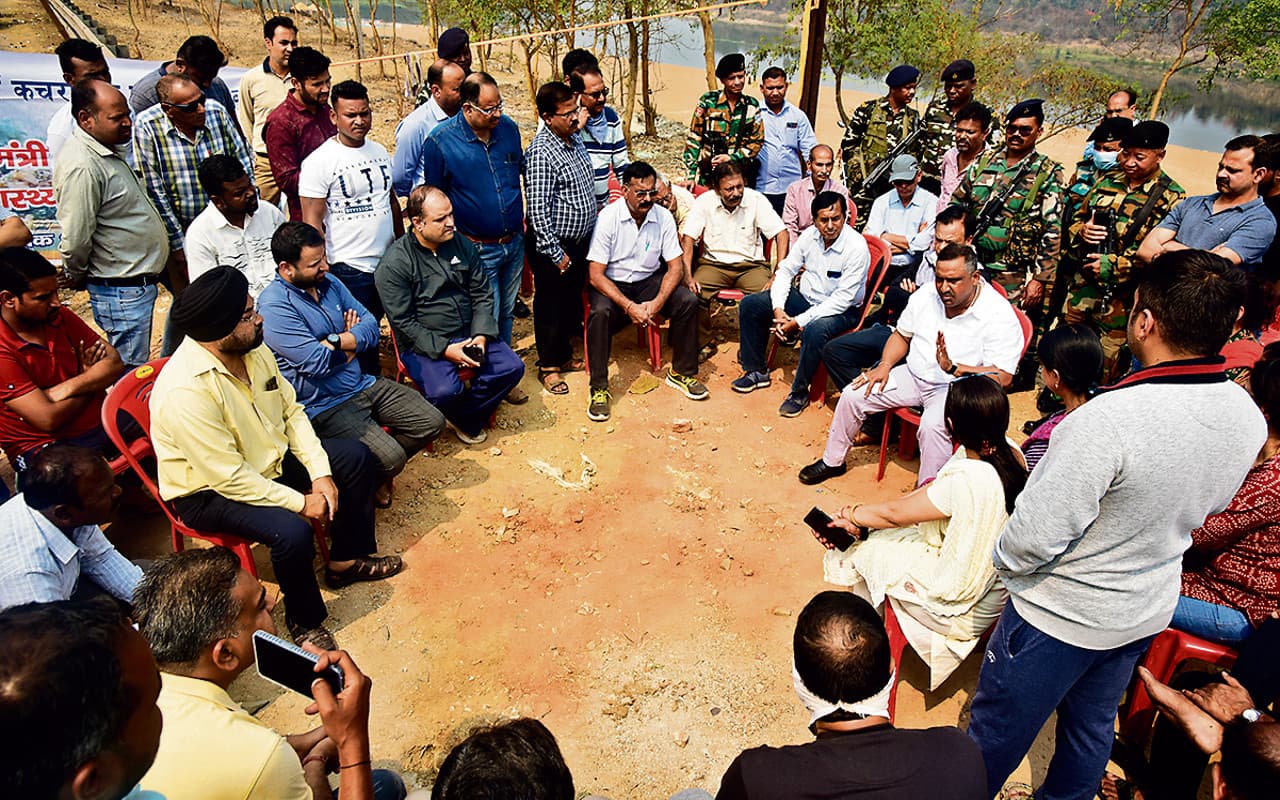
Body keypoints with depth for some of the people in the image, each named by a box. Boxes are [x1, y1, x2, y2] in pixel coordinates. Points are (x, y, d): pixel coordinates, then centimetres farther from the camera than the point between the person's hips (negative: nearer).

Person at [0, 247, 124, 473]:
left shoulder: (61, 317, 4)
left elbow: (115, 363, 0)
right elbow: (49, 419, -18)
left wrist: (65, 389, -15)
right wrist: (93, 379, -3)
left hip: (101, 423, 7)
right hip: (44, 445, -6)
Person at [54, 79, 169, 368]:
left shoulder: (106, 150, 9)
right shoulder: (81, 166, -23)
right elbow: (75, 241, -22)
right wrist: (77, 276, -4)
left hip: (139, 282, 10)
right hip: (121, 290, -10)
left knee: (138, 366, 21)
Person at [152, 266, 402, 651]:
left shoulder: (253, 349, -8)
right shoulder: (185, 391, -33)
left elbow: (291, 410, 1)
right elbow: (228, 478, -29)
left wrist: (320, 472, -8)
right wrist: (300, 502, -22)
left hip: (269, 460, 9)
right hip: (209, 490, -8)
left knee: (356, 456, 5)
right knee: (292, 531, -31)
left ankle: (346, 560, 20)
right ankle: (305, 621, -1)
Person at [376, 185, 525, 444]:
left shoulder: (462, 245, 4)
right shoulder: (394, 263, -11)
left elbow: (483, 295, 8)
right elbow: (403, 322, -13)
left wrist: (481, 336, -8)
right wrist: (445, 350, -21)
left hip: (470, 333, 5)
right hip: (423, 344, -5)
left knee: (512, 367, -13)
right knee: (446, 391, -30)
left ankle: (465, 417, 6)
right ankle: (466, 422, 7)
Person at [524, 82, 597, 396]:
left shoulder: (575, 138, 6)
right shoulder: (541, 153, -22)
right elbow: (538, 209, -24)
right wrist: (556, 253, -22)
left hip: (580, 240, 8)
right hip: (554, 246, -8)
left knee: (573, 301, 20)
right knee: (550, 306, 7)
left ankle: (565, 355, 38)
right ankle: (548, 366, 24)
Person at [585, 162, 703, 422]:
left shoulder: (663, 217, -5)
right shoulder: (607, 218, -16)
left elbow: (675, 266, -4)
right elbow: (595, 274, -18)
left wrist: (657, 302, -23)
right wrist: (629, 306, -29)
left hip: (649, 281, 4)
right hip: (611, 284, -3)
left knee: (688, 300, -20)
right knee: (600, 312, -35)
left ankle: (681, 372, -3)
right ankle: (599, 389, -22)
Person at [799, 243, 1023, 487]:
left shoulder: (999, 316, -16)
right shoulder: (926, 295, 1)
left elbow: (1002, 377, -22)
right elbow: (901, 335, 15)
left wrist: (953, 368, -32)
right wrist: (885, 365, -3)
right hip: (914, 375, 6)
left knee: (932, 424, -36)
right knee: (853, 395, -6)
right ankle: (832, 461, 13)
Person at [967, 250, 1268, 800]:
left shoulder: (1111, 419, -35)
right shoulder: (1248, 418, -9)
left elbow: (1036, 535, -30)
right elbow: (1203, 506, 9)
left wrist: (1004, 561, -10)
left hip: (1063, 613, -7)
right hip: (1148, 610, 8)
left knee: (995, 737, 16)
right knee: (1092, 726, 29)